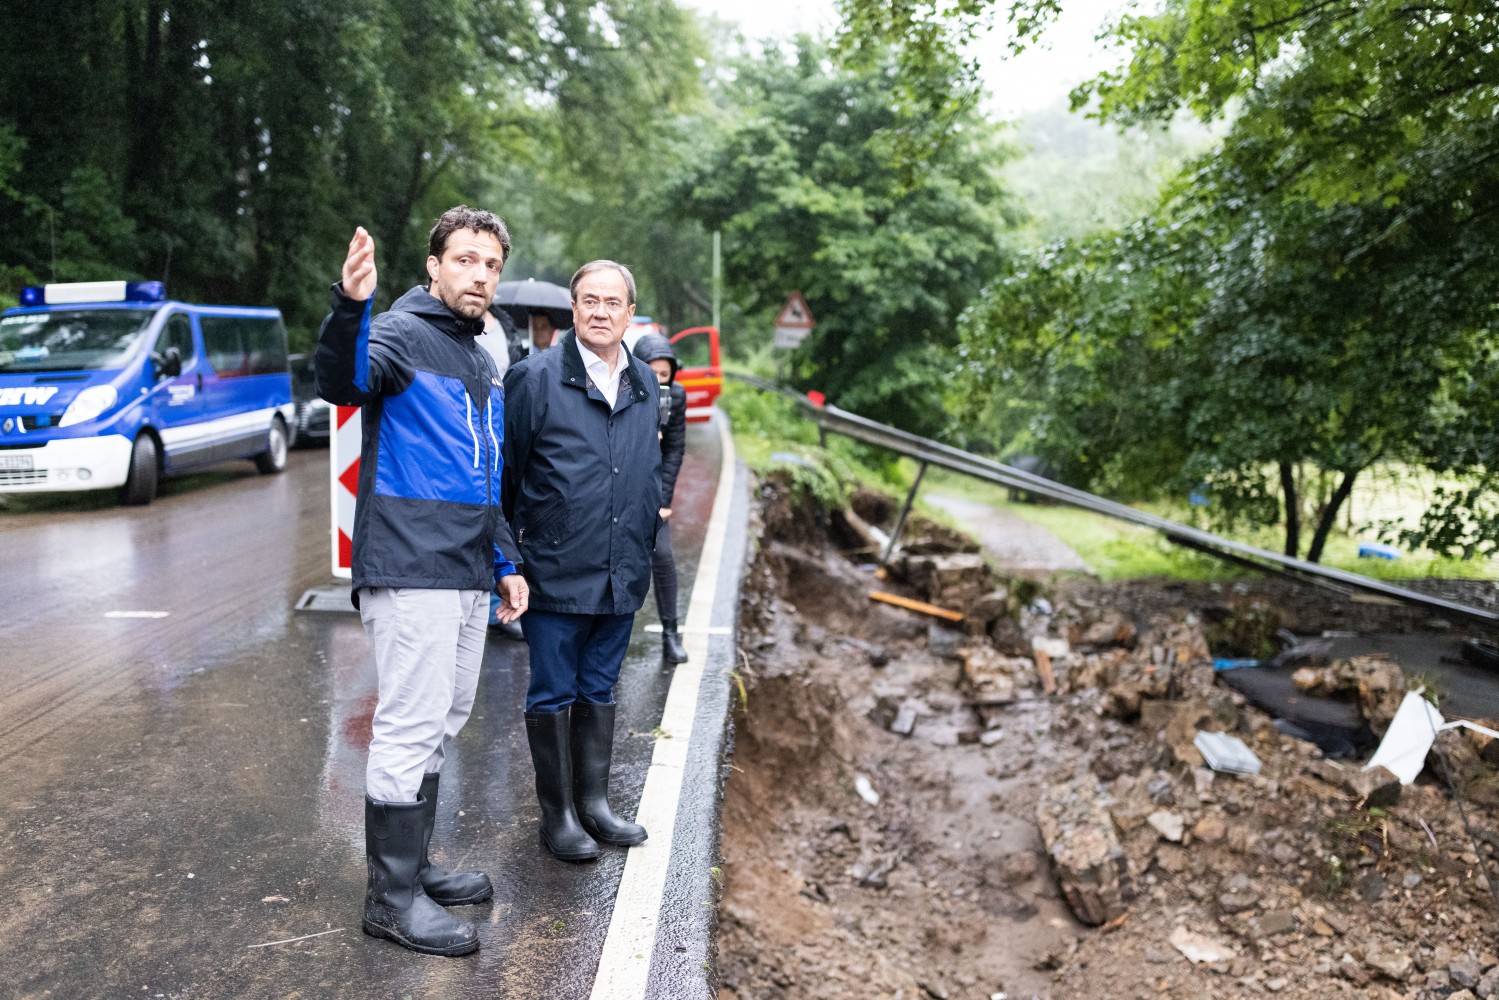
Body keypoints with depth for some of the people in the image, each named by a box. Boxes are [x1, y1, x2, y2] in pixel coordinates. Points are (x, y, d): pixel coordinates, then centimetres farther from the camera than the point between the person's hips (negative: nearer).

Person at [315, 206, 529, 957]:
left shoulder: (482, 363, 19)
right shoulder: (403, 333, -6)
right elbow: (343, 383, -30)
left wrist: (506, 564, 20)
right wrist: (350, 307, -48)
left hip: (469, 578, 9)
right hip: (410, 571, -9)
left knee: (440, 724, 14)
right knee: (411, 726, -5)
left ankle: (412, 864, 27)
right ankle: (391, 895, 6)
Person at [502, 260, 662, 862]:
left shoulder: (645, 384, 10)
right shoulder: (535, 377, -7)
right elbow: (505, 472, -4)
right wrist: (511, 554, -3)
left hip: (622, 576, 5)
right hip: (557, 574, -5)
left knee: (599, 692, 16)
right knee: (553, 695, 6)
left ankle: (594, 802, 28)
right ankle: (557, 814, 19)